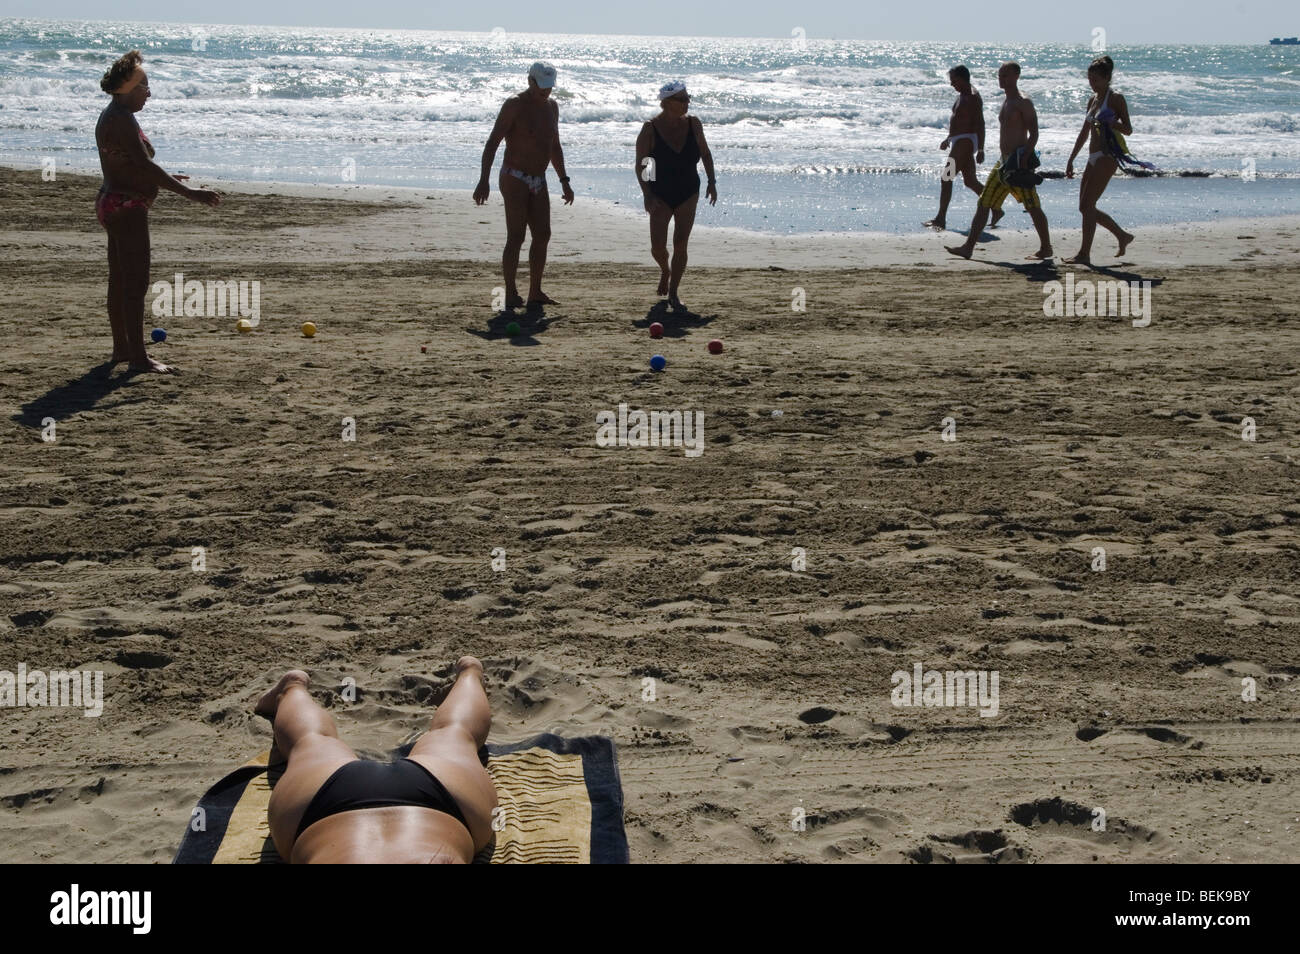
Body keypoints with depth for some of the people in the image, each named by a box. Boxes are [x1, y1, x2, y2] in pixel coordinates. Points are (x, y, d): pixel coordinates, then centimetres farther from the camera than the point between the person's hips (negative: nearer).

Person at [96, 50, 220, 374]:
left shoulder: (110, 116, 15)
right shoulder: (122, 119, -17)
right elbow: (145, 165, -24)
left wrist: (167, 180, 33)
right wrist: (188, 192, -25)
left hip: (112, 202, 11)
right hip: (127, 208, -11)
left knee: (119, 280, 16)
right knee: (135, 283, -8)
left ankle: (121, 348, 25)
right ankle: (138, 356, -6)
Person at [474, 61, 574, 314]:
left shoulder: (551, 106, 11)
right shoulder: (515, 105, -12)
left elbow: (554, 146, 23)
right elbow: (492, 143, -16)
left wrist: (564, 181, 21)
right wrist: (484, 179, -25)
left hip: (539, 181, 7)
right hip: (514, 179, -7)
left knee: (542, 235, 4)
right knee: (516, 237, -11)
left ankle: (535, 293, 11)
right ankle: (510, 295, -7)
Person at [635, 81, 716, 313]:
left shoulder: (693, 124, -3)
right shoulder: (650, 129, -12)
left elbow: (705, 153, 11)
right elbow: (640, 165, -9)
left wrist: (711, 182, 4)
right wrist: (647, 195, -18)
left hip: (688, 192, 2)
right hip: (661, 194, -2)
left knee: (680, 245, -4)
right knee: (658, 246, -7)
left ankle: (673, 294, 5)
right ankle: (665, 270, 28)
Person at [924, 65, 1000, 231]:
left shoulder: (973, 97, -14)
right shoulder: (963, 95, 16)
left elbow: (980, 124, -19)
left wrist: (980, 150, -24)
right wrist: (949, 139, 30)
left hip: (966, 142, -10)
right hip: (960, 142, 10)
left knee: (947, 178, -11)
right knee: (970, 181, 13)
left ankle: (941, 218, -10)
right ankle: (996, 210, 20)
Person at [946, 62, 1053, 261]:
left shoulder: (1023, 103, -9)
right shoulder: (1006, 103, 17)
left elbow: (1034, 134, -14)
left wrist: (1023, 159, -23)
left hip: (1019, 163, -9)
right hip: (1004, 162, 9)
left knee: (1033, 207, -1)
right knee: (983, 204, 4)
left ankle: (1046, 248, 9)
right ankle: (968, 247, 3)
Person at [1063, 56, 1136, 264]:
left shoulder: (1115, 99, -6)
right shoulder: (1093, 100, 17)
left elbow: (1128, 130, -7)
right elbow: (1084, 132, 22)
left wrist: (1109, 122, -25)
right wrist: (1071, 159, 20)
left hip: (1108, 157, -9)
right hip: (1094, 158, 9)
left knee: (1087, 204, -14)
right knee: (1085, 207, 9)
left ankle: (1084, 253, -12)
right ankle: (1122, 236, 23)